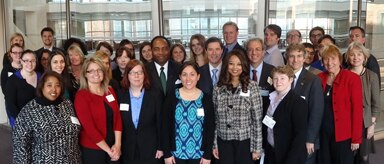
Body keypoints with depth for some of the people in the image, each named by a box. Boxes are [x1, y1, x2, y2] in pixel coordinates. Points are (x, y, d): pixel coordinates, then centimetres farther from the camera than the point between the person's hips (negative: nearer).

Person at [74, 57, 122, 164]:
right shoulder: (81, 96, -12)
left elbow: (117, 117, 2)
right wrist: (108, 150, -15)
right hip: (92, 150, -5)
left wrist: (117, 144, -8)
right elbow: (89, 127, -16)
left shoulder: (110, 91, 5)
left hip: (113, 148, 5)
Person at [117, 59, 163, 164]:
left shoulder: (155, 95, -3)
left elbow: (160, 123, -1)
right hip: (127, 151, 1)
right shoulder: (120, 95, -1)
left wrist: (160, 147, -2)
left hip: (150, 150, -1)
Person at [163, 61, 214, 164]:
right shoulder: (172, 97, -3)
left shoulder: (206, 99, -2)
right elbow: (165, 127, -2)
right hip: (176, 153, 0)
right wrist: (167, 154, -5)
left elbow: (210, 128, 1)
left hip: (199, 154, 1)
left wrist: (207, 155, -2)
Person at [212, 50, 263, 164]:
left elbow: (257, 119, -6)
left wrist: (256, 147, -7)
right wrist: (214, 144, 4)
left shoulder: (251, 86, -4)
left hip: (245, 141, -2)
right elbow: (215, 119, 5)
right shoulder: (218, 88, 3)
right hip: (224, 142, 2)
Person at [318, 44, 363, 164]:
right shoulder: (319, 78, 2)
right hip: (323, 133, 4)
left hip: (343, 135, -3)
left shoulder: (352, 78, -9)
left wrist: (356, 138, -12)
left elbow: (357, 109, -10)